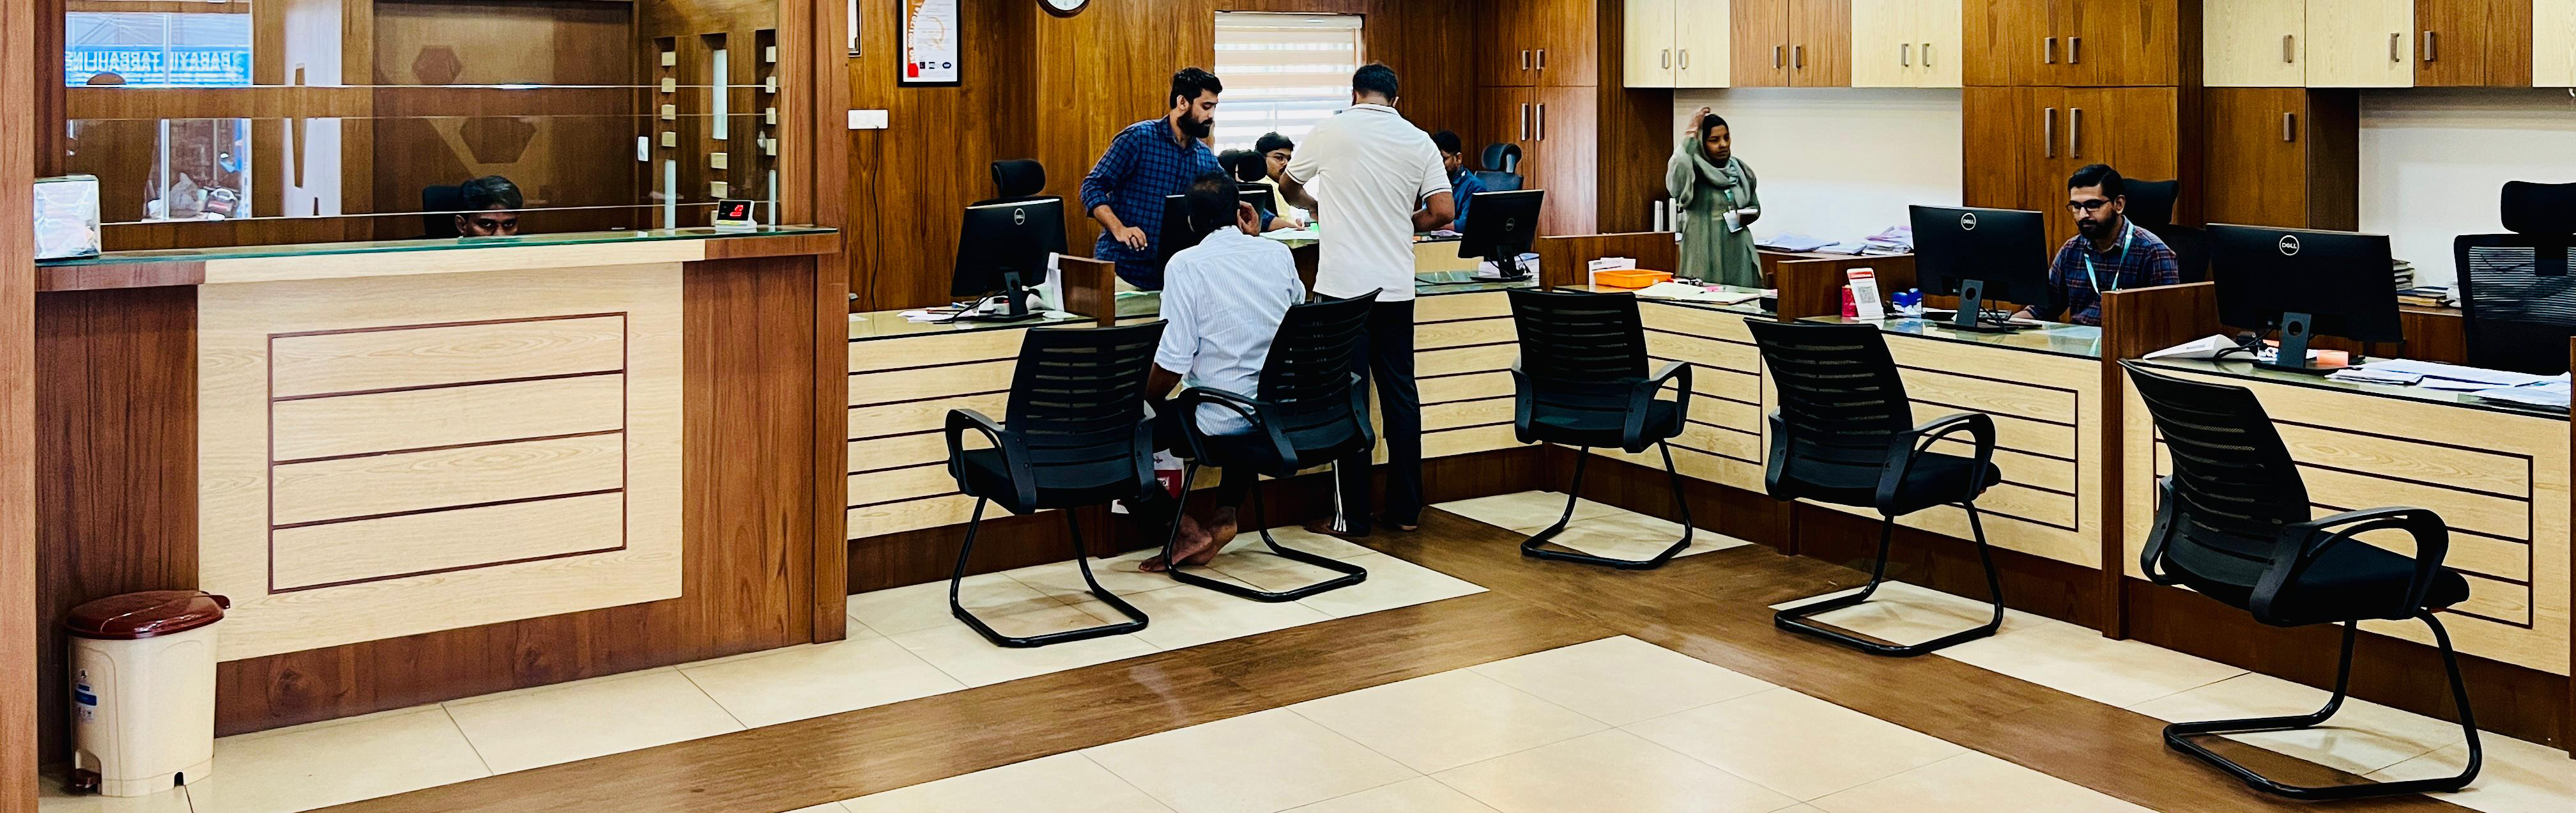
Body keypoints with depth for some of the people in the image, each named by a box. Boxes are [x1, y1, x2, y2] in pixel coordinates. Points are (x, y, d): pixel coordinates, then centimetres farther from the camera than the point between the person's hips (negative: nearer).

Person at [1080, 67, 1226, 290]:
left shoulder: (1205, 158, 12)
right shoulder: (1139, 137, -4)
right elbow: (1093, 187, -6)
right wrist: (1119, 229, -20)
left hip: (1169, 271, 5)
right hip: (1121, 267, -5)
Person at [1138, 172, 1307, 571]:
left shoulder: (1186, 264, -12)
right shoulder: (1278, 253, 2)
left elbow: (1173, 362, -16)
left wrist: (1146, 404, 4)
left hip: (1220, 420, -6)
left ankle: (1188, 530, 3)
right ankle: (1225, 516, 25)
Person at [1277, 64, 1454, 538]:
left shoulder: (1331, 132, -1)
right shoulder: (1418, 142, 4)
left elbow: (1288, 188, 14)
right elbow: (1443, 213, -1)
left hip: (1344, 285, -3)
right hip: (1396, 287, 3)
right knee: (1400, 394, 10)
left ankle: (1350, 516, 3)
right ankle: (1406, 509, 16)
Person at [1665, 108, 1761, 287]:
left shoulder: (1740, 170, 10)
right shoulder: (1693, 170, -6)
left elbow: (1755, 207, 25)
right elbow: (1676, 182, -32)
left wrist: (1748, 216, 0)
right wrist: (1688, 136, -25)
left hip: (1739, 256, 5)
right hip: (1705, 257, -5)